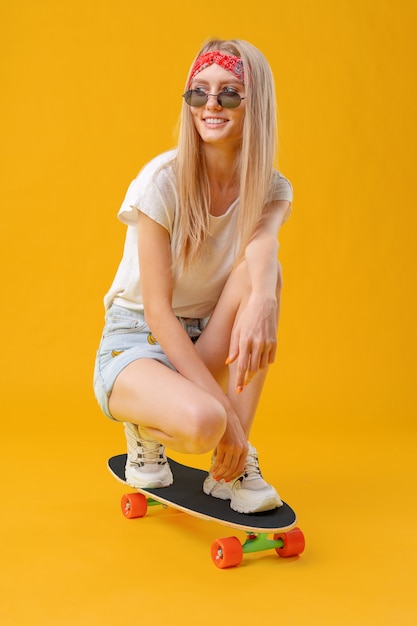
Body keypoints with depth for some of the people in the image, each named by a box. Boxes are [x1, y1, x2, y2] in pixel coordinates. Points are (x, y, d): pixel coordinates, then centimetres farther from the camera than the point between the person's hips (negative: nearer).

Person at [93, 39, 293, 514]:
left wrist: (261, 299, -54)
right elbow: (157, 309, -21)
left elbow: (263, 242, -29)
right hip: (138, 342, -4)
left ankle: (233, 467, -19)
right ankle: (147, 426, 2)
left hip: (207, 347, 5)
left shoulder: (271, 189, -4)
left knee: (256, 274, -27)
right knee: (201, 421, -37)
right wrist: (227, 412, -26)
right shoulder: (163, 181, -17)